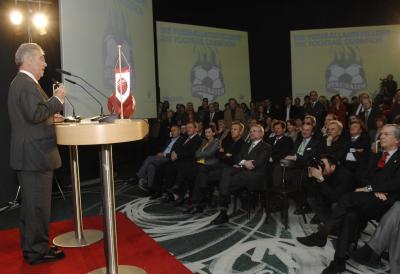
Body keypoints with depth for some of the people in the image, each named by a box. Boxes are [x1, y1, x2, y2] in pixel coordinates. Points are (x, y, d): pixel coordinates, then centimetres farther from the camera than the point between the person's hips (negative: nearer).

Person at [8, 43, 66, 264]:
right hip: (34, 155, -11)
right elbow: (35, 114, -28)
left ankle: (32, 247, 30)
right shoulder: (27, 84, -15)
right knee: (38, 205, -1)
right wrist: (57, 100, -16)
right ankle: (37, 251, 10)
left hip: (28, 155, 11)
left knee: (32, 204, 18)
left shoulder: (20, 82, 19)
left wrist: (49, 118, 17)